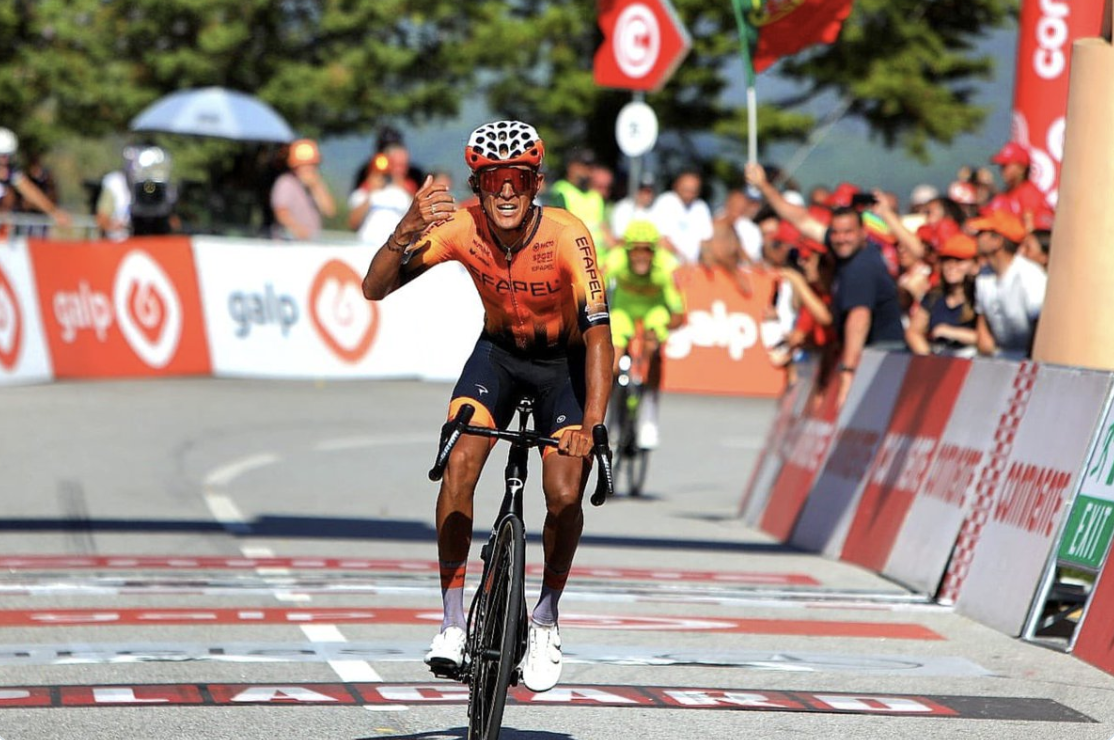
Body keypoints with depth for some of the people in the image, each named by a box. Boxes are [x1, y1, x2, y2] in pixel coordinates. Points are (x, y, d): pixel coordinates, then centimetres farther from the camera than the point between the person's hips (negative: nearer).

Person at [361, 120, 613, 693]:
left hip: (563, 361, -2)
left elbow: (599, 334, -37)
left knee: (565, 496, -15)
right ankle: (453, 622, -10)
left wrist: (591, 427, -48)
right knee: (460, 464, -21)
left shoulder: (566, 236, -32)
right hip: (498, 351, 2)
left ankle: (545, 619, 11)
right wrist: (408, 231, -49)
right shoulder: (462, 227, -25)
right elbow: (375, 288, -29)